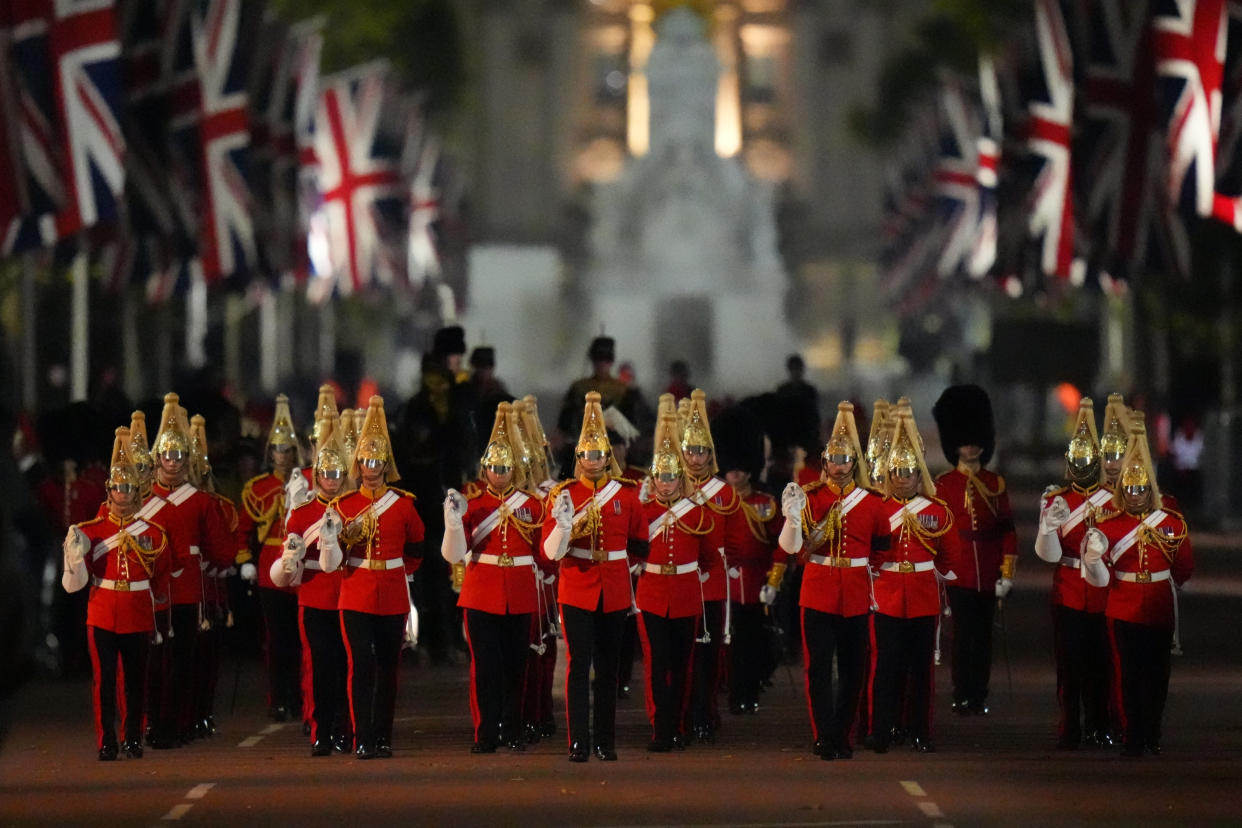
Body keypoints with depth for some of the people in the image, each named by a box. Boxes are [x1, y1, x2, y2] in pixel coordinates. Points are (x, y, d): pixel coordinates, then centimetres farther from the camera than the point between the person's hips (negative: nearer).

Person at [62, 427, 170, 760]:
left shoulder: (152, 533, 3)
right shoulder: (92, 531, 1)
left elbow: (161, 580, 11)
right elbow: (77, 580, -1)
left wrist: (159, 614, 11)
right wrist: (74, 554, -19)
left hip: (139, 618, 1)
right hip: (102, 617, -1)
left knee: (136, 681, 6)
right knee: (104, 680, -4)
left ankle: (133, 739, 17)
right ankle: (107, 742, 1)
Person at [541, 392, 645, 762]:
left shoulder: (626, 494, 5)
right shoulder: (563, 495, -1)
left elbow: (639, 543, 15)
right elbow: (550, 552, -7)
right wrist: (563, 524, -24)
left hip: (615, 592, 2)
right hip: (576, 591, -2)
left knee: (608, 667, 7)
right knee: (579, 665, -6)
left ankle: (606, 742, 13)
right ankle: (578, 742, -6)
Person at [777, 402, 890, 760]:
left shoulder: (872, 503, 4)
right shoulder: (809, 499, -1)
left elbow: (883, 547, 16)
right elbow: (791, 548, -9)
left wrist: (874, 574, 9)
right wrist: (792, 517, -24)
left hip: (857, 596, 2)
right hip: (818, 593, -2)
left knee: (853, 669, 6)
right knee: (819, 667, -5)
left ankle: (842, 735, 17)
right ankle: (825, 739, -3)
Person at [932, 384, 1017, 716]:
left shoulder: (995, 484, 8)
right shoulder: (944, 485, 2)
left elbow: (1007, 530, 7)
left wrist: (1007, 573, 1)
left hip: (988, 575, 2)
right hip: (958, 573, -2)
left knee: (983, 635, 6)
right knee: (963, 634, -1)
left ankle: (980, 695, 12)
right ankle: (963, 695, 3)